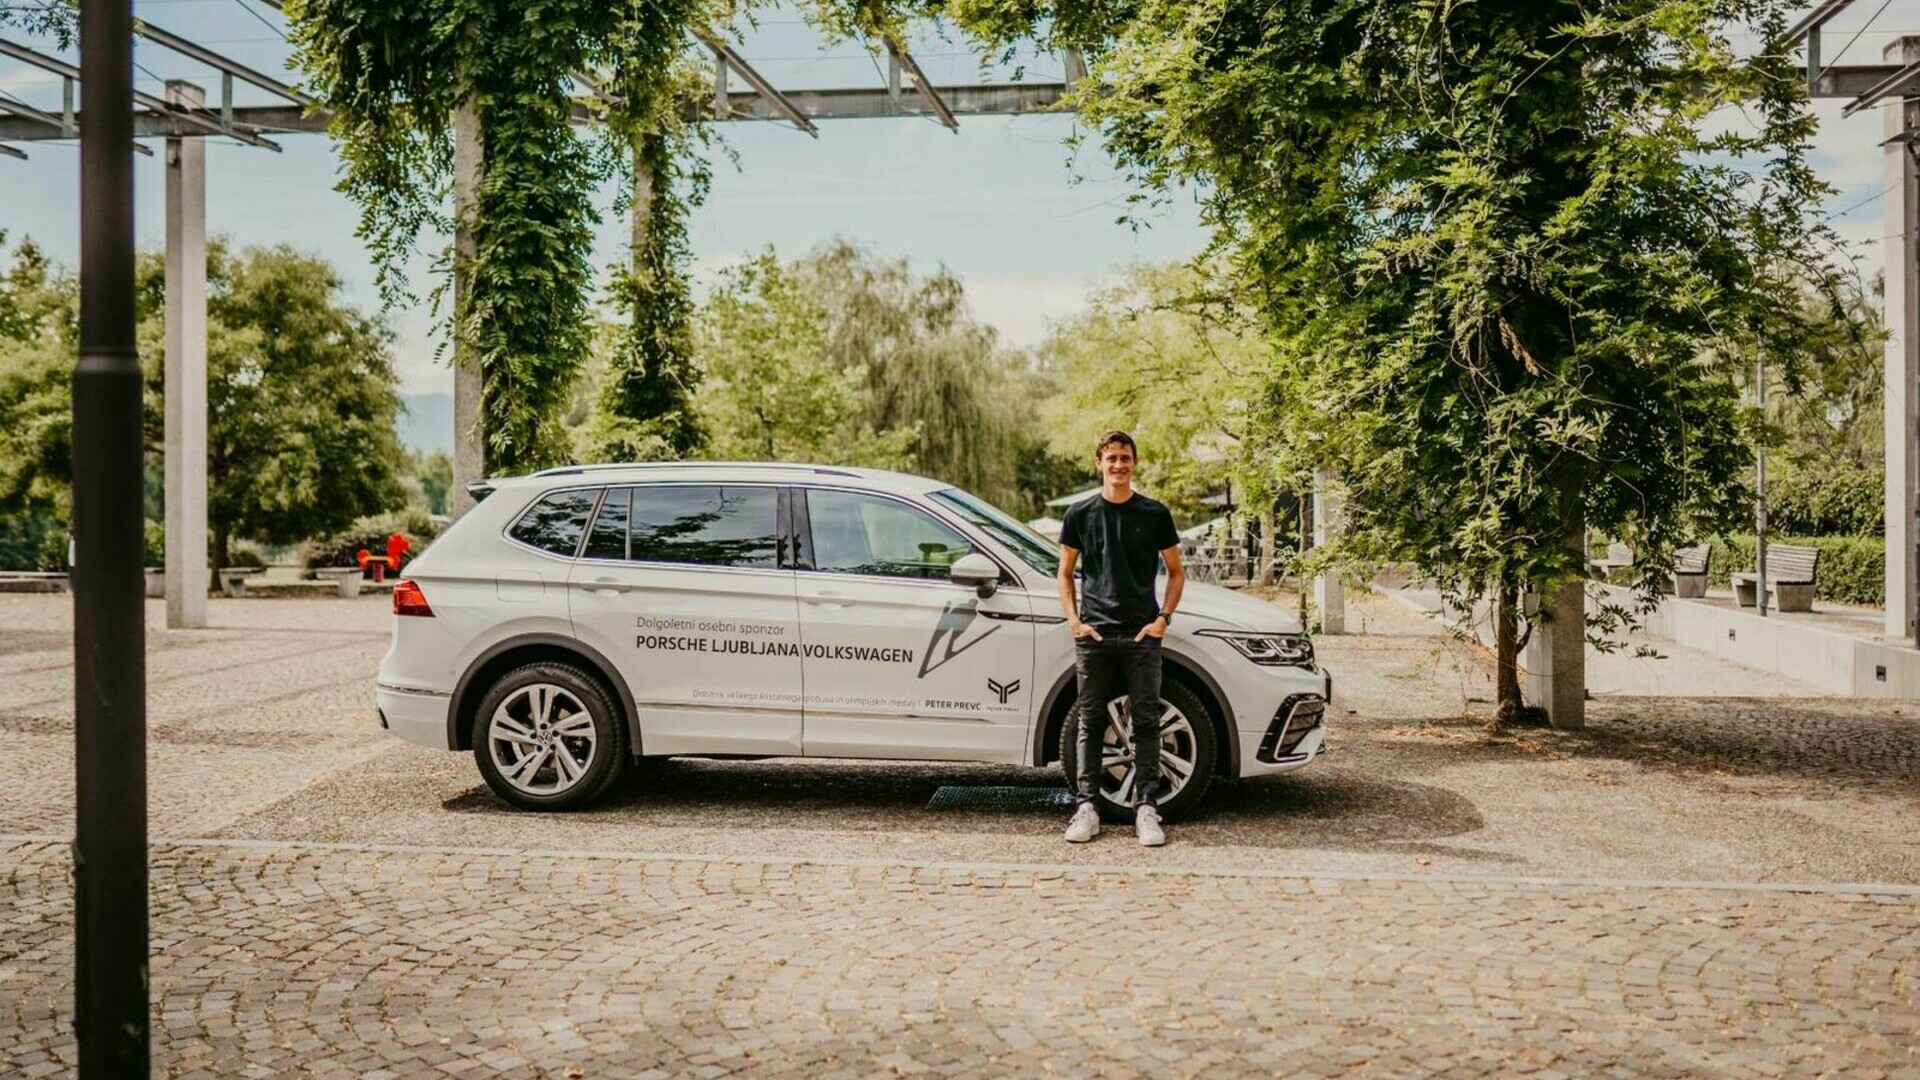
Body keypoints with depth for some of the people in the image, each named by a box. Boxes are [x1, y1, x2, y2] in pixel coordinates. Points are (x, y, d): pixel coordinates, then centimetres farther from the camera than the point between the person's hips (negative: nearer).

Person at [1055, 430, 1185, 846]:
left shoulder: (1154, 514, 6)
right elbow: (1065, 573, 13)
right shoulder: (1080, 513, 7)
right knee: (1090, 721, 3)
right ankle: (1086, 807, 8)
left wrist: (1163, 618, -1)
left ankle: (1146, 808, 7)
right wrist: (1073, 619, 0)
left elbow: (1176, 572, 12)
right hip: (1094, 634, 0)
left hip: (1142, 635, 0)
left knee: (1146, 721, 1)